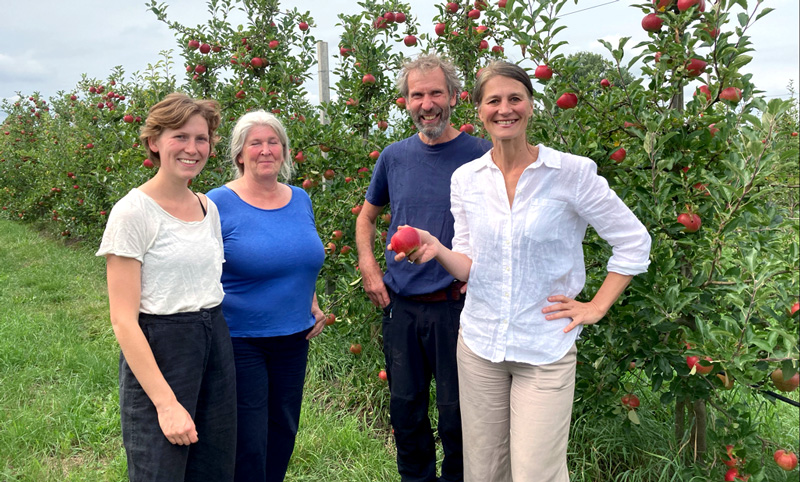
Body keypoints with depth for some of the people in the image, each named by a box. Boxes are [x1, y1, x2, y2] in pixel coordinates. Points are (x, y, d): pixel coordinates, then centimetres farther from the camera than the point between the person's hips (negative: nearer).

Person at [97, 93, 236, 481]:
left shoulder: (209, 208, 7)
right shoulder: (133, 212, -12)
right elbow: (123, 320, -15)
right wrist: (166, 403, -19)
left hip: (216, 342, 6)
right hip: (157, 351, -6)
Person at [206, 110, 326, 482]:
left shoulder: (300, 199, 5)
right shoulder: (219, 204, -12)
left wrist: (312, 305, 8)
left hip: (293, 339, 6)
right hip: (240, 339, -5)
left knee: (284, 434, 19)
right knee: (248, 445, 2)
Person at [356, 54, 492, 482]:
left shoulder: (481, 155, -6)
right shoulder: (394, 157, 4)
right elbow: (367, 215, 18)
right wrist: (369, 269, 5)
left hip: (455, 306, -3)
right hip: (400, 304, 4)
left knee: (456, 413, 9)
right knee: (405, 408, 16)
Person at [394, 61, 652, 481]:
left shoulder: (573, 173, -9)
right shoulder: (465, 179, 2)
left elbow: (633, 243, -1)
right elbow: (470, 266, 7)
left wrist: (596, 308, -3)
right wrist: (436, 249, -13)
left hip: (546, 350, -3)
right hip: (479, 342, 4)